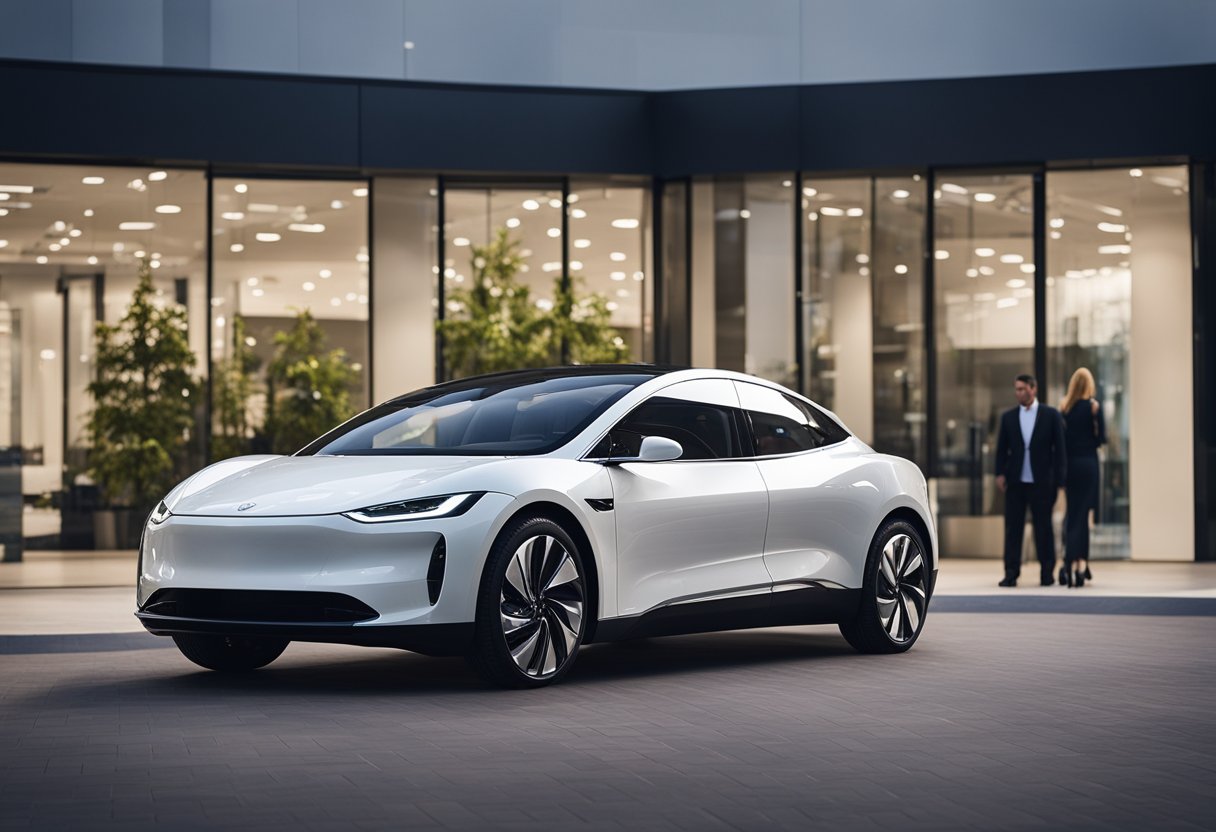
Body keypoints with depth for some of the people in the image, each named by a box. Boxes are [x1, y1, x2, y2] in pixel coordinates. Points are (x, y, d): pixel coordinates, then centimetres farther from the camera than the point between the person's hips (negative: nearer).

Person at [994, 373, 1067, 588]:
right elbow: (1002, 448, 8)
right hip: (1015, 482, 2)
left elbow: (1059, 447, 0)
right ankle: (1011, 574, 0)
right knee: (1013, 528, -1)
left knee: (1043, 528, 4)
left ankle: (1047, 572, 12)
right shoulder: (1008, 417, 8)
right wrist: (1000, 473, -5)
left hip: (1041, 482, -2)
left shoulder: (1051, 415, 1)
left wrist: (1058, 479, -6)